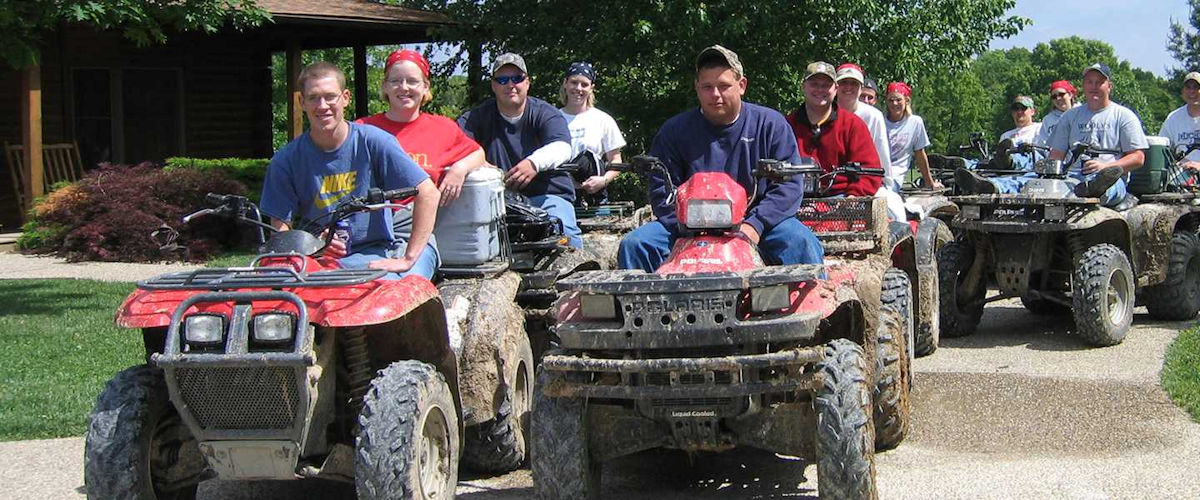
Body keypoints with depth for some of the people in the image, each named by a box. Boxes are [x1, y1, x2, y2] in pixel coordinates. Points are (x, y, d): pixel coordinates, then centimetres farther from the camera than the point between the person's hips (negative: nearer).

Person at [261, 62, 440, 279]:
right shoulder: (286, 160, 1)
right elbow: (280, 229, 2)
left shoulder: (372, 142, -3)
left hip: (374, 253, -1)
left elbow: (428, 193, -7)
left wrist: (407, 259, -13)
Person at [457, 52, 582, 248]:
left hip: (548, 194, -1)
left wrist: (535, 163, -38)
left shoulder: (545, 113, 4)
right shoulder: (480, 115, 11)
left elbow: (562, 147, -15)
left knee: (563, 236, -29)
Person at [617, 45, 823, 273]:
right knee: (634, 244, -20)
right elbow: (662, 190, 2)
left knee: (801, 242, -30)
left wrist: (755, 225, -16)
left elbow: (790, 183, -1)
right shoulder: (674, 131, 6)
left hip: (754, 219, -1)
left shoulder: (770, 124, 5)